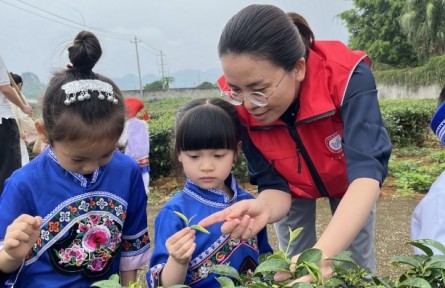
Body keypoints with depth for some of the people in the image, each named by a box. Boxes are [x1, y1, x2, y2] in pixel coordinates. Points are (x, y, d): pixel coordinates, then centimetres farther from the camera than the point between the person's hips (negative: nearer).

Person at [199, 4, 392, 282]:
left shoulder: (347, 76, -38)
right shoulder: (240, 107, -30)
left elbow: (367, 172, -48)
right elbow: (274, 185, -25)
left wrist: (322, 254, -63)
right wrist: (263, 209, -50)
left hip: (349, 182, -1)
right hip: (294, 186, 1)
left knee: (358, 263, 9)